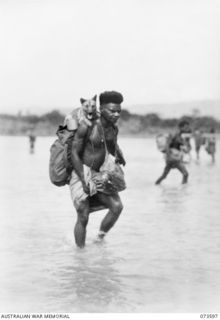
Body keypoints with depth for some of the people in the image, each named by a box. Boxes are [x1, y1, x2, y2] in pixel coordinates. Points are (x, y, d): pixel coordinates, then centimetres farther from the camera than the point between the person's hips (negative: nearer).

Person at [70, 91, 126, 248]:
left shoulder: (114, 128, 3)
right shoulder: (87, 126, -17)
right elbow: (75, 153, -15)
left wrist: (119, 156, 8)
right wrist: (84, 181, -20)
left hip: (99, 176, 6)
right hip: (81, 175, -6)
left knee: (117, 206, -11)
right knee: (83, 218, -8)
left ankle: (100, 239, 5)